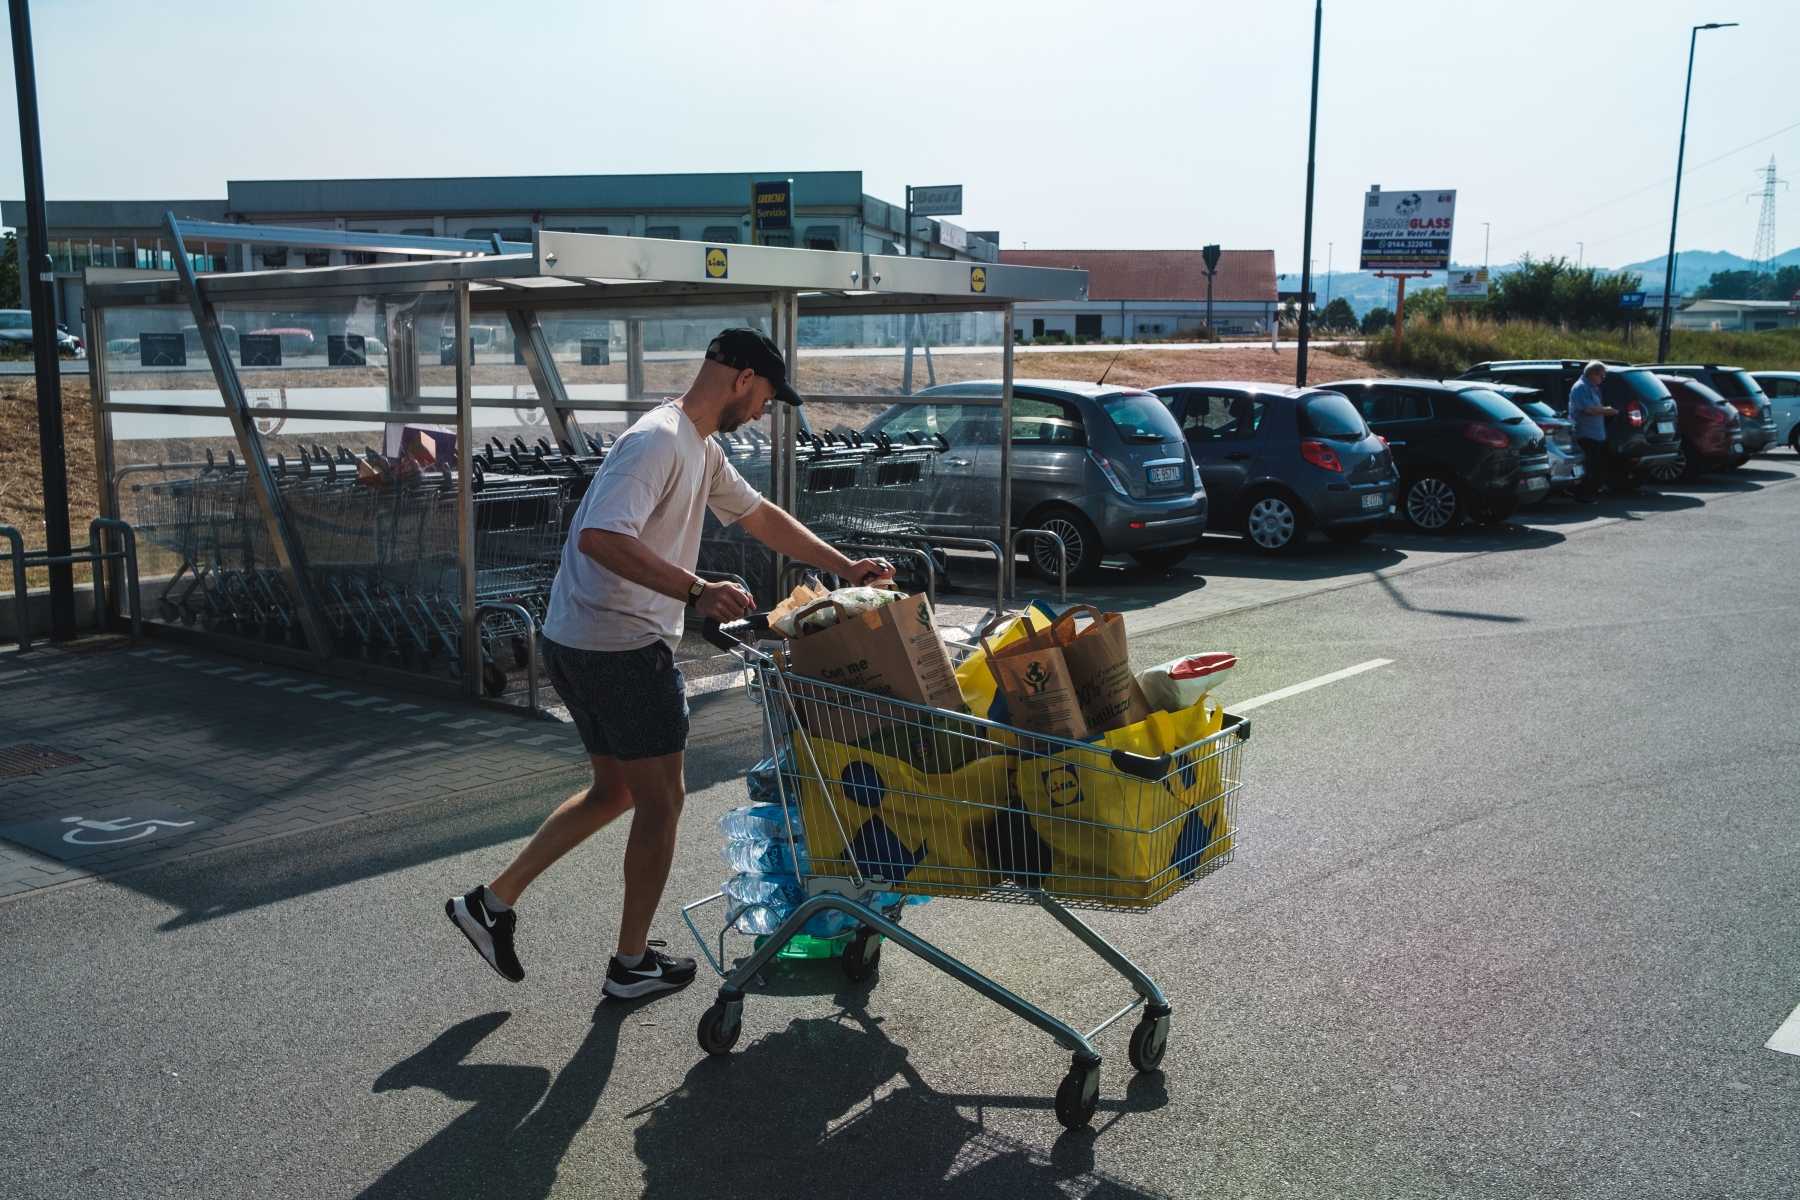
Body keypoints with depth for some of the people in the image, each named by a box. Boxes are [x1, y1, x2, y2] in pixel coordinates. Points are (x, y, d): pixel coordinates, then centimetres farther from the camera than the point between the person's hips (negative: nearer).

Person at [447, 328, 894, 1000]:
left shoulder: (700, 449, 15)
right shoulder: (660, 440, -18)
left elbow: (761, 517, 23)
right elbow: (599, 536, -31)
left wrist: (846, 569, 19)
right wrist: (696, 591, -36)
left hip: (579, 645, 10)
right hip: (623, 649, -10)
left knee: (615, 793, 21)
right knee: (661, 801, 4)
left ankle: (493, 901, 25)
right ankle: (632, 964, 19)